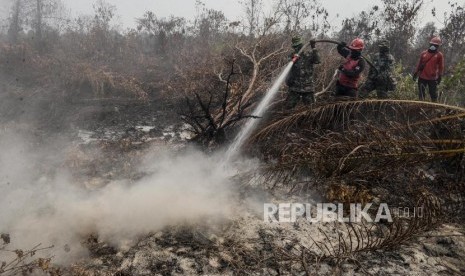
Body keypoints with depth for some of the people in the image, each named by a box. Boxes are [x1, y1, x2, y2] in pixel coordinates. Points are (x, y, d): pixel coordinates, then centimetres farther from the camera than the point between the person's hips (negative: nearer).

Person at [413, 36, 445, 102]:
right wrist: (416, 73, 10)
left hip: (433, 78, -2)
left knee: (433, 94, 4)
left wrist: (440, 76, -4)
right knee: (421, 94, 8)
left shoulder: (439, 55, -2)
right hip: (422, 77, 2)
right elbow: (419, 64, 12)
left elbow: (441, 67, -1)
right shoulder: (424, 53, 5)